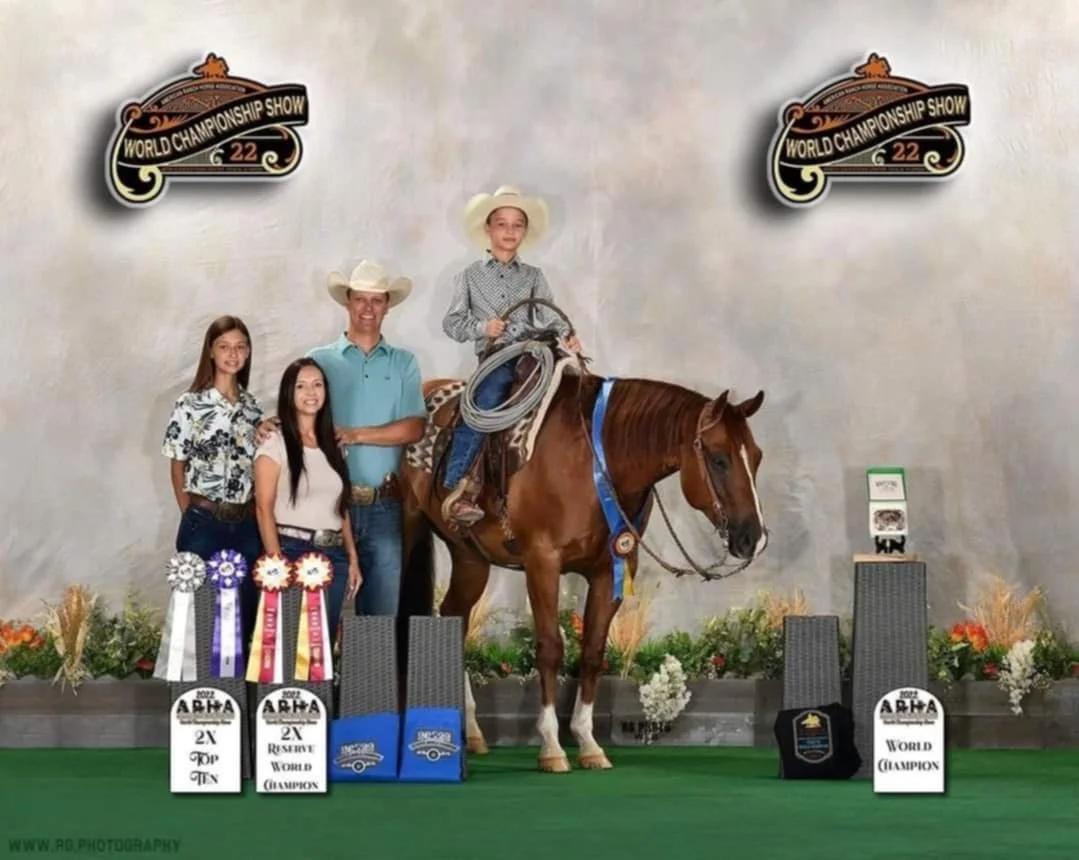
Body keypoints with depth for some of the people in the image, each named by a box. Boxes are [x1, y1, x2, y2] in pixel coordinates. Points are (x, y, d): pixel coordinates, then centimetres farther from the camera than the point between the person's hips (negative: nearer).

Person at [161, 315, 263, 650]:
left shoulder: (253, 406, 9)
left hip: (247, 523, 4)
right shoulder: (190, 405, -4)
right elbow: (177, 467, 1)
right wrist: (192, 518, 1)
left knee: (245, 610, 6)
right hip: (204, 522, -4)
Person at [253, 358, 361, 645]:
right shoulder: (275, 444, -2)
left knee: (326, 637, 6)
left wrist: (353, 558, 10)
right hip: (293, 551, -5)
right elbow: (264, 508, -8)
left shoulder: (333, 445, 15)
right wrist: (277, 563, -17)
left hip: (334, 555, 5)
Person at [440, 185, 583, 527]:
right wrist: (482, 327, -10)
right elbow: (452, 322, 9)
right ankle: (456, 489, -32)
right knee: (483, 406, -29)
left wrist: (566, 336, -15)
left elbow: (549, 316, 6)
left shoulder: (533, 276, 17)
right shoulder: (471, 276, 13)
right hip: (494, 358, -3)